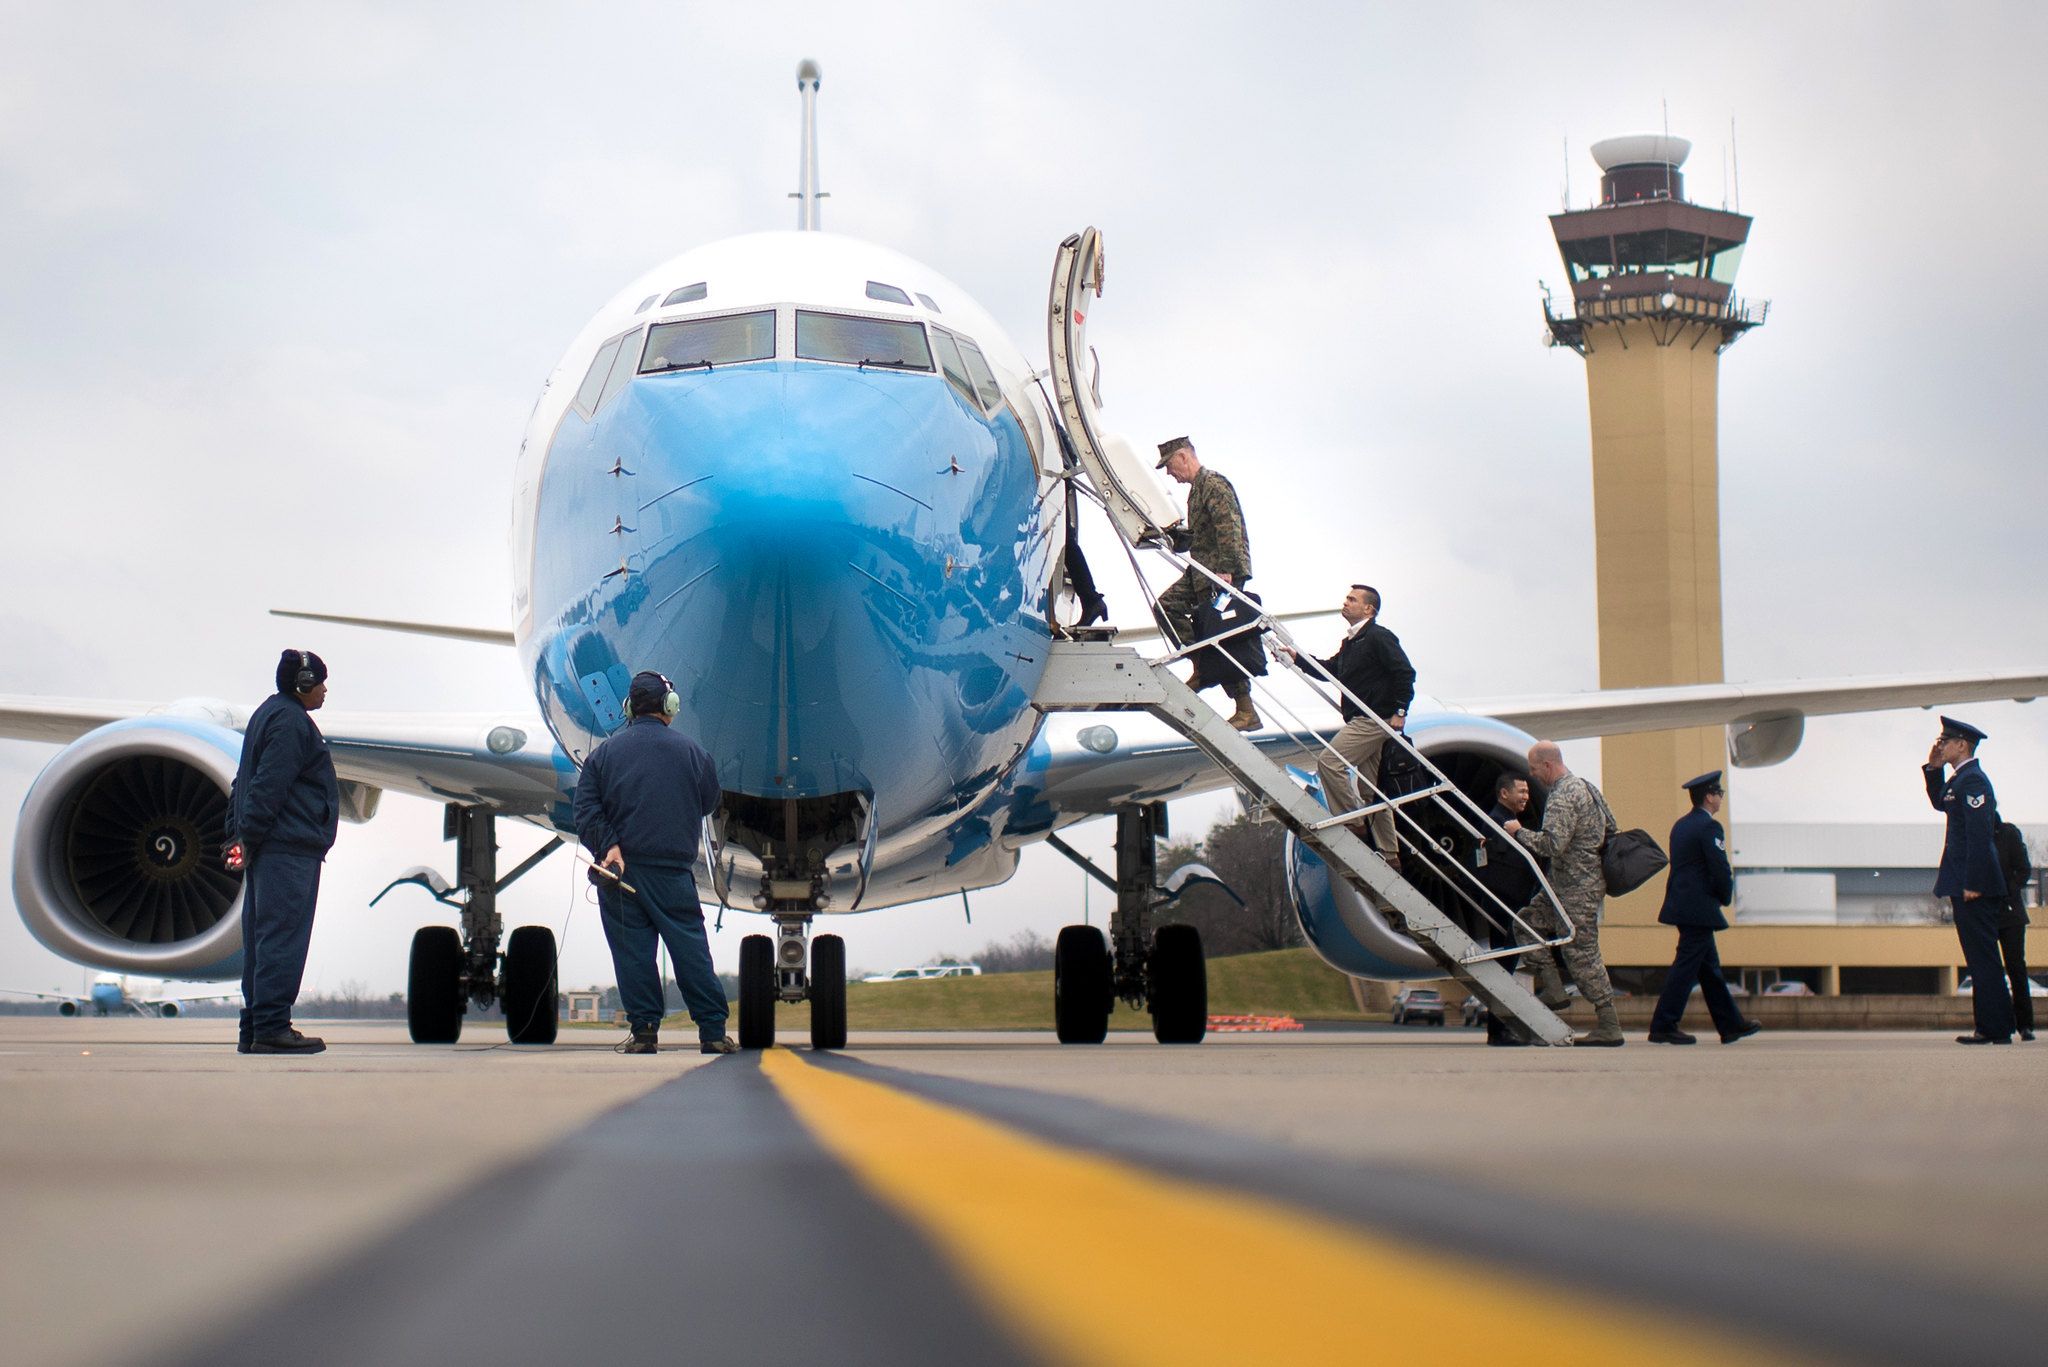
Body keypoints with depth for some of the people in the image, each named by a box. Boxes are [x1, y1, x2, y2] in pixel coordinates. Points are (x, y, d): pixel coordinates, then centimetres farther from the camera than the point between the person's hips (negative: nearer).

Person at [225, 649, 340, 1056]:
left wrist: (239, 833, 17)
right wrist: (248, 837, -17)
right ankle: (271, 1029, -12)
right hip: (290, 850, -11)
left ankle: (254, 1029, 12)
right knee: (282, 938, -10)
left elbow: (245, 782, 22)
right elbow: (268, 786, -17)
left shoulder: (270, 714, 22)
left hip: (268, 850, 11)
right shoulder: (291, 721, -10)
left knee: (261, 939, 10)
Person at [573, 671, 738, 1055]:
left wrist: (609, 847, -11)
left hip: (619, 865, 0)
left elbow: (587, 811, -4)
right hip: (673, 871, 0)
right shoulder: (691, 751, 4)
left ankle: (644, 1030, -1)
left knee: (632, 950, 3)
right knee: (691, 947, 2)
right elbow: (709, 803, 14)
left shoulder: (604, 753, 6)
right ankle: (712, 1031, 1)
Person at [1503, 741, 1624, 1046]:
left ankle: (1609, 1029, -5)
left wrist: (1520, 832, -13)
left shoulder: (1562, 798, -19)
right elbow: (1611, 828, 20)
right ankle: (1551, 989, 10)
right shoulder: (1582, 786, 14)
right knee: (1528, 920, 14)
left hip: (1577, 889, -11)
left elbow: (1552, 845, -28)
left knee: (1581, 955, -7)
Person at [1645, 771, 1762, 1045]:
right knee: (1687, 967, -7)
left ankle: (1731, 1025, 20)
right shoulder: (1709, 827, -14)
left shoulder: (1681, 825, 14)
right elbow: (1720, 869, -18)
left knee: (1710, 967, 14)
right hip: (1700, 908, -10)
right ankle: (1663, 1027, -9)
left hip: (1682, 904, 10)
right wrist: (1726, 897, 1)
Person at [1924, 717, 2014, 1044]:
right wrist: (1933, 769, 17)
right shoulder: (1961, 779, 15)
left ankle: (1995, 1029, -8)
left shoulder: (1973, 781, -15)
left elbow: (1979, 833, -21)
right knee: (1980, 958, 11)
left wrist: (1973, 883, -23)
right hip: (1968, 884, 10)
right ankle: (1990, 1027, 13)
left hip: (1975, 886, -10)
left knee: (1983, 958, -8)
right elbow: (1940, 803, 32)